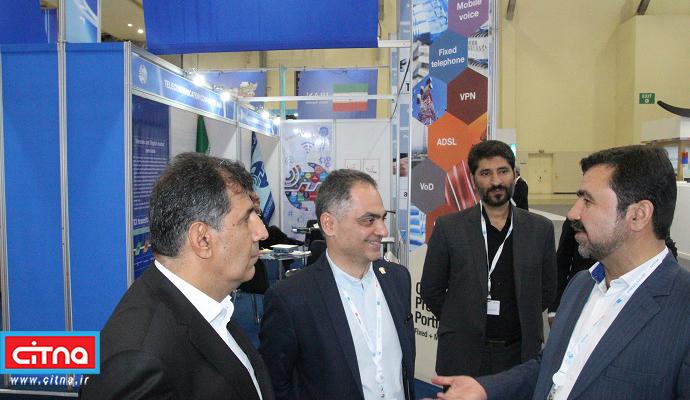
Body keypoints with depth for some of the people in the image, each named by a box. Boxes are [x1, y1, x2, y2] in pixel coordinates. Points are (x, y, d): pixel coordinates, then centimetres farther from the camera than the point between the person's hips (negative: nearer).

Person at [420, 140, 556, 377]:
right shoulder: (449, 227, -6)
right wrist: (463, 323, 2)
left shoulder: (540, 229, 0)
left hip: (521, 351, 2)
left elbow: (547, 289, 9)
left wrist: (522, 321, 6)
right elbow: (431, 290, 0)